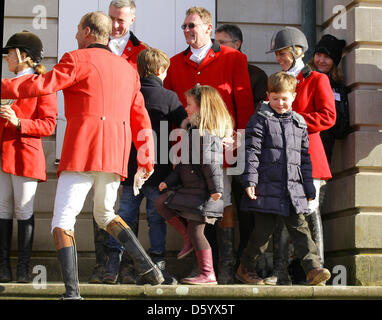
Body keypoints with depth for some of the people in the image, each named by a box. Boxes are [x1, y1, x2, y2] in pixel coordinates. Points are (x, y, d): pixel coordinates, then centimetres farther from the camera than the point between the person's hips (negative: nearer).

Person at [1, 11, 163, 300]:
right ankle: (147, 266, 12)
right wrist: (146, 161, 22)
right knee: (105, 214, 24)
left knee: (63, 219, -4)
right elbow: (140, 118, 20)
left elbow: (41, 85, -10)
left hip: (83, 149, -7)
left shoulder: (78, 60, 1)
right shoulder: (127, 69, 21)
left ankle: (72, 291, -14)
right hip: (115, 156, 7)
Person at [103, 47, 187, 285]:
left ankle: (113, 264, 8)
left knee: (125, 214, 10)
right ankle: (158, 264, 6)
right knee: (157, 217, 5)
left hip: (130, 168, 3)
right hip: (158, 169, -3)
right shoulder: (169, 97, -7)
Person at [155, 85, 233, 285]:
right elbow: (185, 162, 20)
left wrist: (216, 189, -24)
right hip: (190, 188, 10)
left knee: (195, 231, -5)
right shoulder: (194, 130, 18)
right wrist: (169, 181, 15)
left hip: (203, 192, -10)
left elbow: (210, 163, -21)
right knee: (161, 202, 9)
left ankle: (207, 274, 4)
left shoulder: (205, 133, -15)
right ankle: (188, 239, 8)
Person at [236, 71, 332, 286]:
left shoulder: (299, 123, 15)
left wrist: (309, 188, 17)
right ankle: (245, 269, 17)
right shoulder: (261, 120, 0)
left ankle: (313, 268, -6)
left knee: (300, 228, -2)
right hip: (267, 187, -4)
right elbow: (252, 151, -6)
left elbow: (305, 158, 19)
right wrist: (250, 180, -14)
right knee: (264, 230, 2)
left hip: (294, 189, 4)